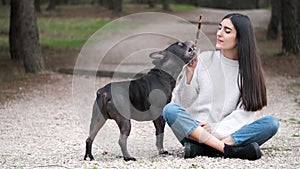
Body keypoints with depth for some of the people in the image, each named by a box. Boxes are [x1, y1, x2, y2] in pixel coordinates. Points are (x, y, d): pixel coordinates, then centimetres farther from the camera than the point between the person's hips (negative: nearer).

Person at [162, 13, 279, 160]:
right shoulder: (204, 59, 3)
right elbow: (183, 102, 2)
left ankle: (200, 148, -33)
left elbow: (244, 113, -4)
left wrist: (216, 129, -17)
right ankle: (229, 150, -37)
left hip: (228, 134, 1)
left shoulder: (249, 70, 5)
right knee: (170, 110, -28)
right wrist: (189, 73, -13)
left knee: (272, 123, -23)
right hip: (194, 130, -1)